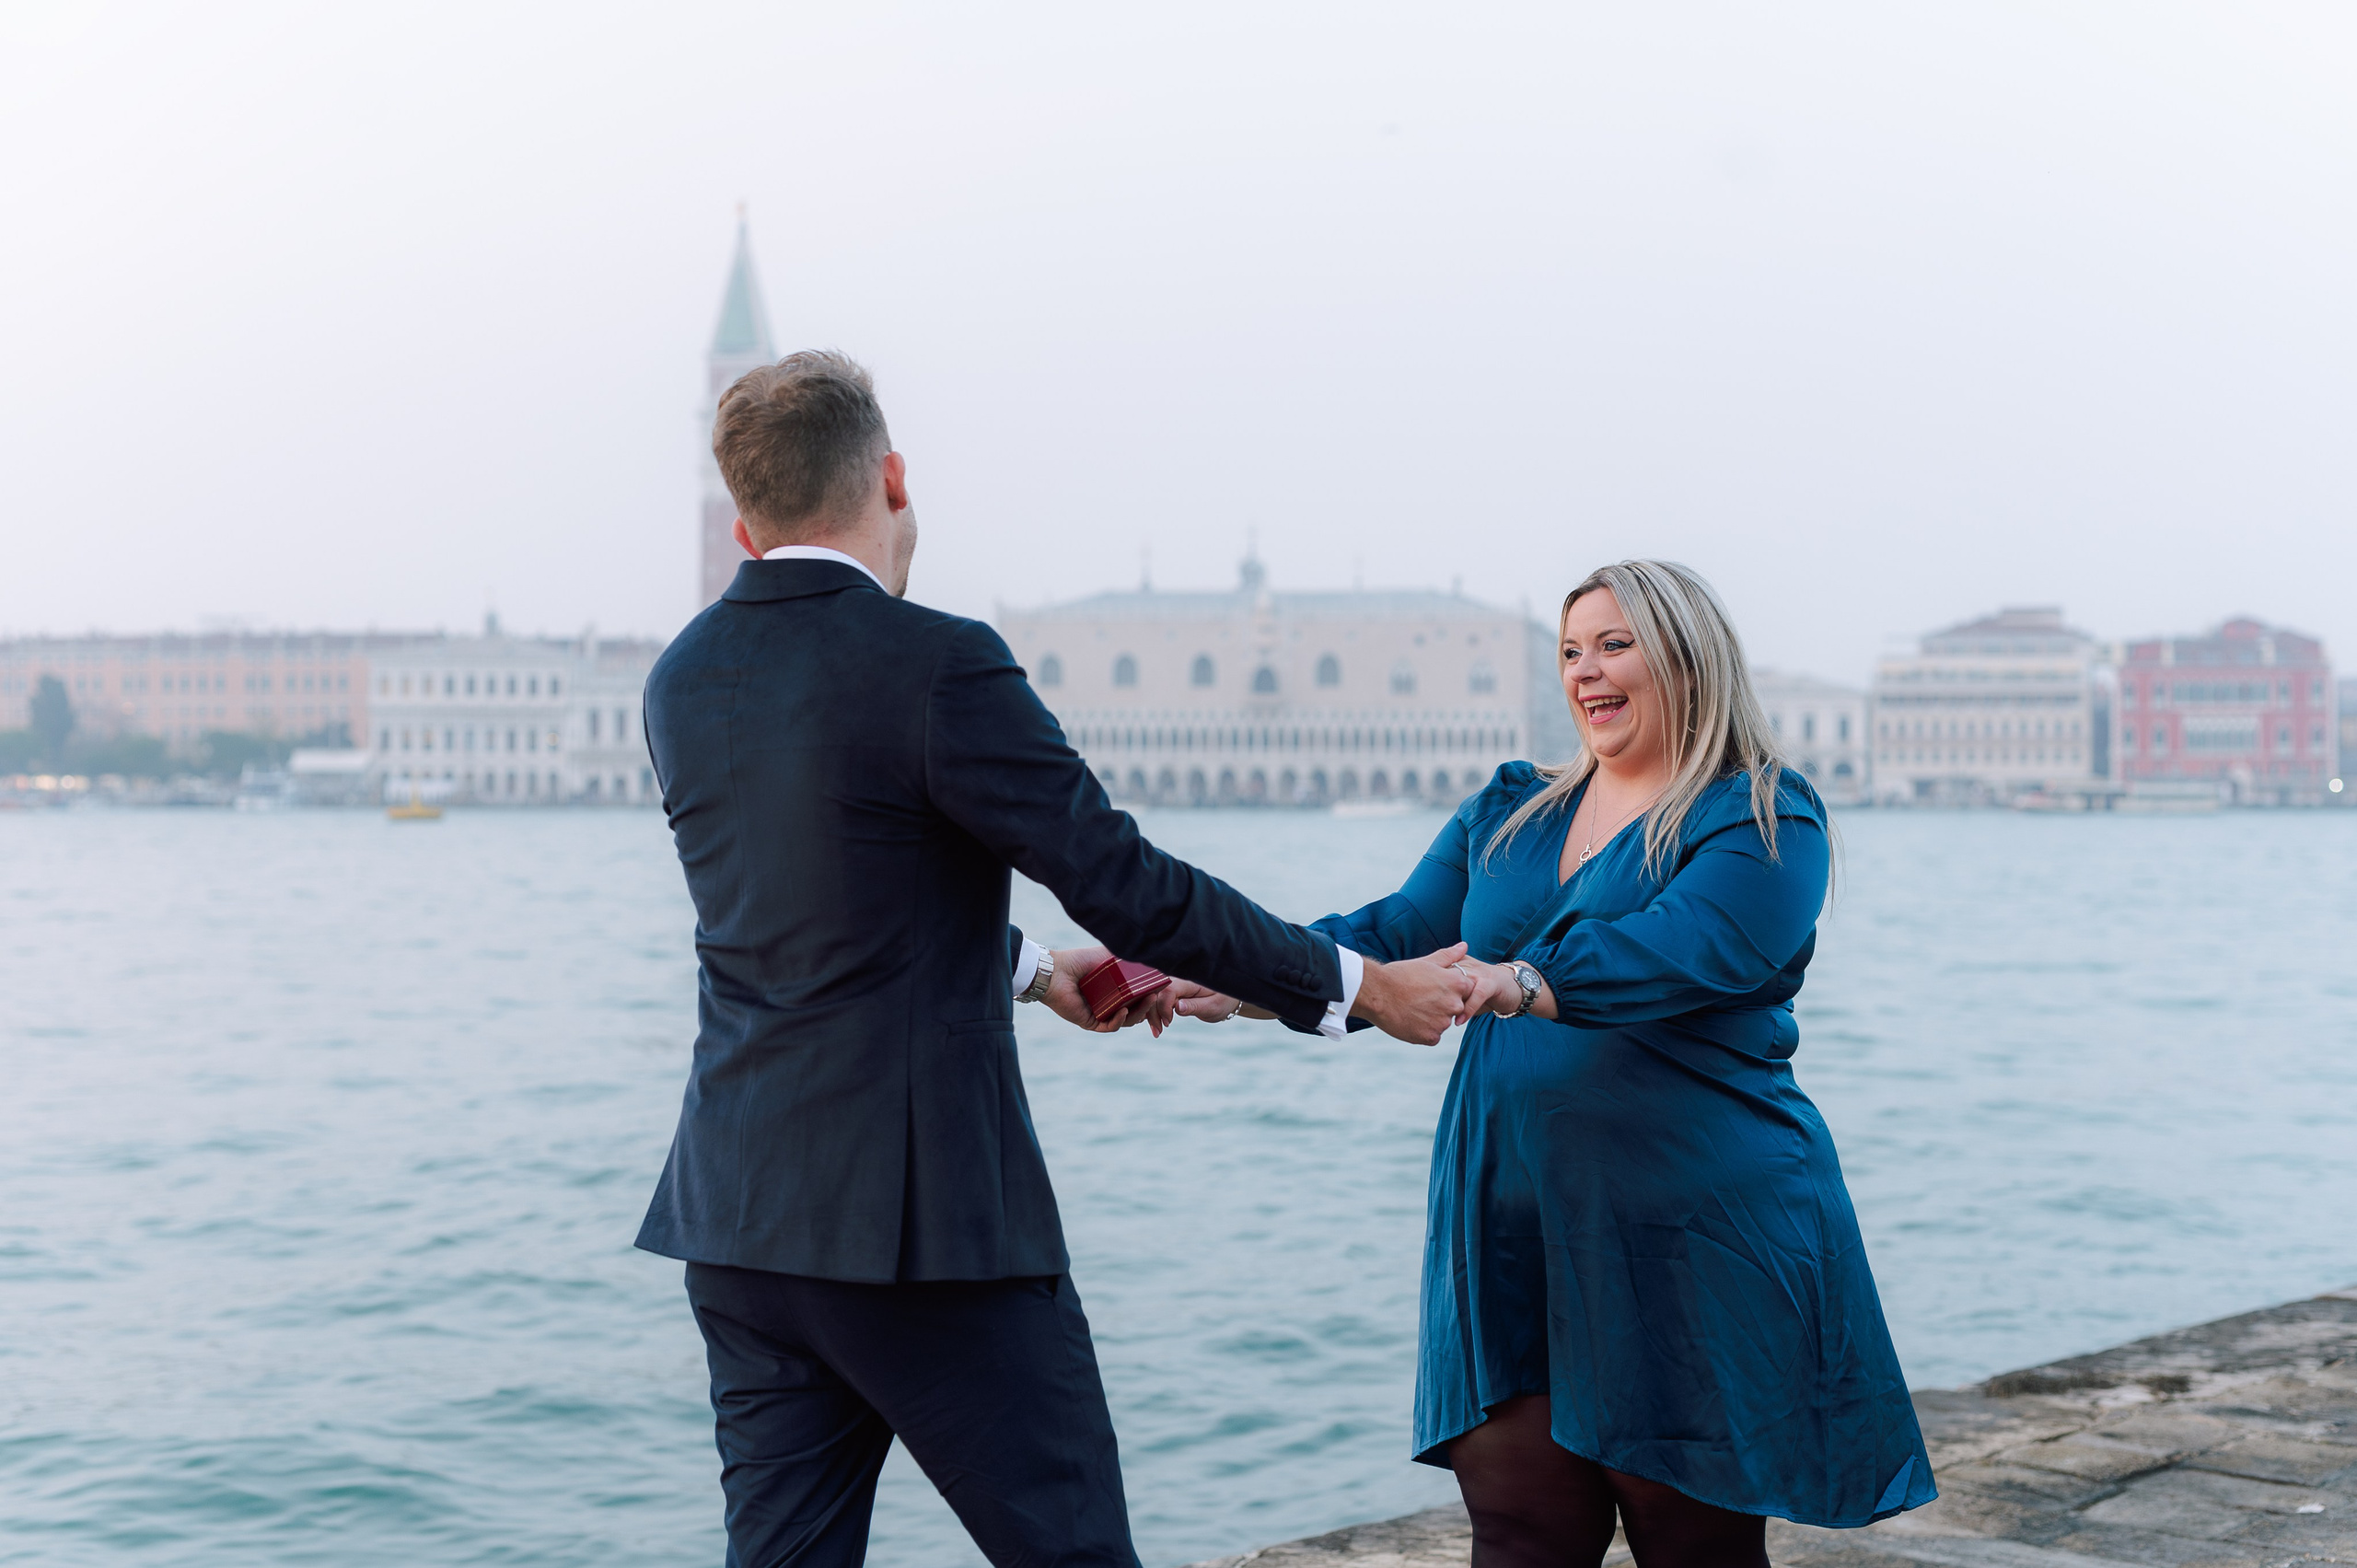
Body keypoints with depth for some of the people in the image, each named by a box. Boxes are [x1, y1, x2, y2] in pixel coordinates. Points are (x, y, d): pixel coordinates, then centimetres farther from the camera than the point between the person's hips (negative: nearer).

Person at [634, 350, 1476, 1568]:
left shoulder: (682, 683, 8)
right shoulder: (935, 664, -14)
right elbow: (1128, 885, -13)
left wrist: (1029, 969, 29)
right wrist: (1363, 988, -2)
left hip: (741, 1215, 7)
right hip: (922, 1216, -7)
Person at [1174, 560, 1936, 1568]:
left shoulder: (1765, 823, -3)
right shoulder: (1510, 812, 17)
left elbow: (1677, 952, -21)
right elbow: (1398, 935, 8)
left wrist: (1514, 983, -38)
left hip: (1690, 1252, -4)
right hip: (1514, 1244, 5)